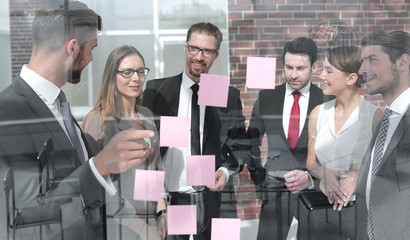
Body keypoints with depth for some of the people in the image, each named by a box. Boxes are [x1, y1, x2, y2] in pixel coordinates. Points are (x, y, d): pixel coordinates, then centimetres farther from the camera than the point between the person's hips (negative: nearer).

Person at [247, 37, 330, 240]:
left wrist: (309, 177, -18)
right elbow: (251, 143, 14)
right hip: (275, 192, 1)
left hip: (314, 190, -1)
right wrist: (259, 181, 8)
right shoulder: (266, 99, 6)